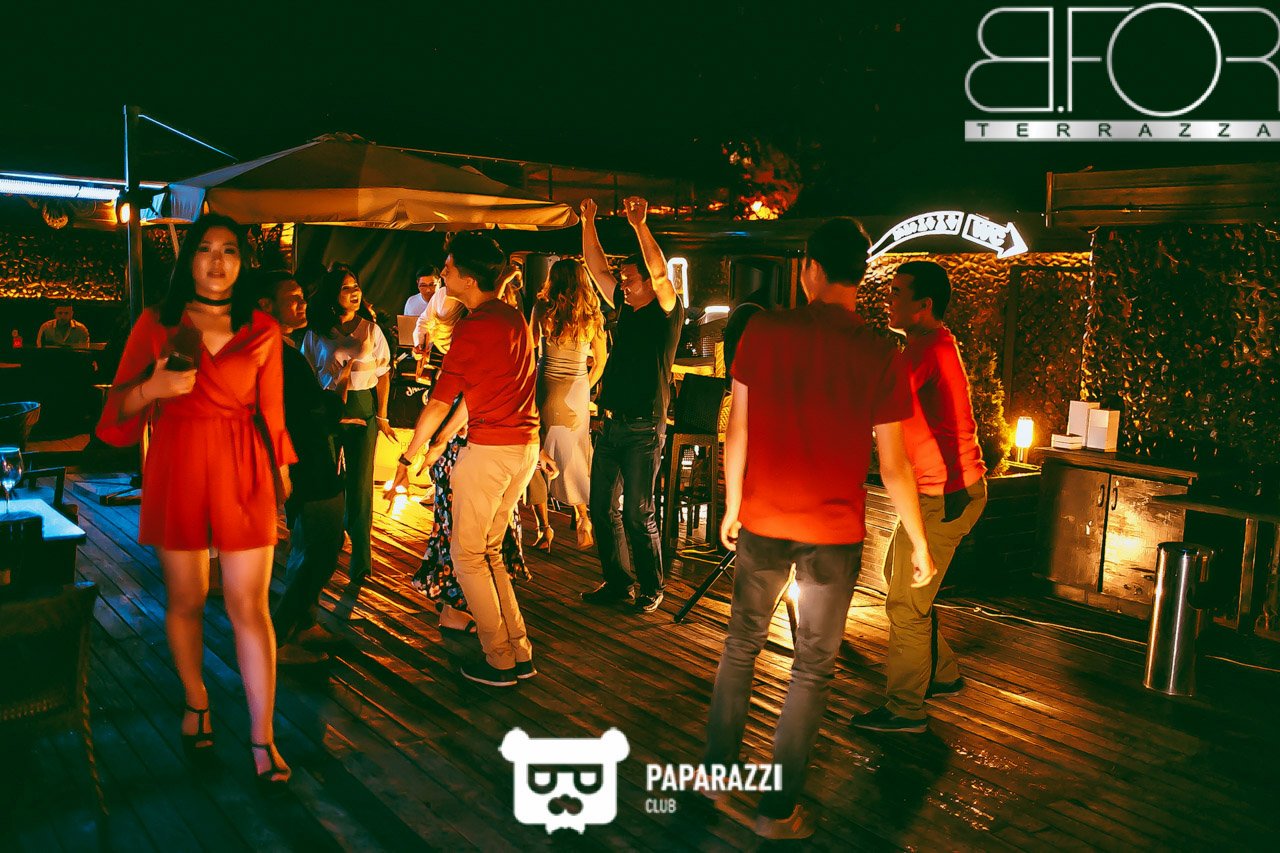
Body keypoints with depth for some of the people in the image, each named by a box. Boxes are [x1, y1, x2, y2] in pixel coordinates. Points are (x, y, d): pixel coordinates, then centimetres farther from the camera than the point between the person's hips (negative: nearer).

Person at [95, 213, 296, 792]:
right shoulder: (156, 323, 5)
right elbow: (121, 405, 6)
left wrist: (281, 474, 8)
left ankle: (263, 738, 4)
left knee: (249, 606, -2)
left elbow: (271, 411, 9)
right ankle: (196, 704, 33)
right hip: (176, 468, 1)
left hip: (244, 472, -1)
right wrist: (154, 387, -15)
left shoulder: (263, 331, 5)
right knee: (185, 598, 10)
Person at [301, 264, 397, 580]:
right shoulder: (316, 334, 3)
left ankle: (361, 555, 4)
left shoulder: (371, 329, 3)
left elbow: (383, 375, 2)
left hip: (363, 410, -1)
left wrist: (381, 416, -3)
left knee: (360, 481, -2)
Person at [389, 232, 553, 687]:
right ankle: (521, 653, 20)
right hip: (527, 445, 8)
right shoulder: (515, 318, 12)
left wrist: (406, 458, -3)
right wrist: (443, 437, 22)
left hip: (489, 449, -8)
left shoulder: (472, 328, -14)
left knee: (467, 556, 6)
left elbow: (439, 402, -11)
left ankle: (500, 661, 11)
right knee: (488, 550, 18)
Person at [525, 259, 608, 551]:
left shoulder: (543, 309, -7)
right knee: (574, 458, 17)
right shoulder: (593, 316, 0)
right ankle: (582, 519, 12)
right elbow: (601, 361, 8)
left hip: (548, 390, -3)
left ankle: (544, 527, 5)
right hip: (578, 392, 3)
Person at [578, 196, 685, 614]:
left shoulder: (666, 314, -5)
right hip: (611, 426, 8)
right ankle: (616, 581, 23)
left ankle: (652, 587, 13)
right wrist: (588, 224, 7)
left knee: (637, 514, -2)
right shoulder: (626, 310, 14)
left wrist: (640, 226, -31)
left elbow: (660, 273, -23)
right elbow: (598, 269, 15)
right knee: (602, 509, 10)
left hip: (643, 430, -7)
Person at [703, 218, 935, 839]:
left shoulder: (763, 332, -7)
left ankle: (716, 768, 33)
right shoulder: (881, 358, -10)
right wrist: (918, 542, 6)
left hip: (762, 523, 2)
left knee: (741, 644, 20)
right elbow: (892, 466, -7)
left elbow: (737, 429, -2)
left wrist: (733, 507, 11)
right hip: (833, 532, -1)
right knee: (812, 668, 11)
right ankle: (778, 810, 20)